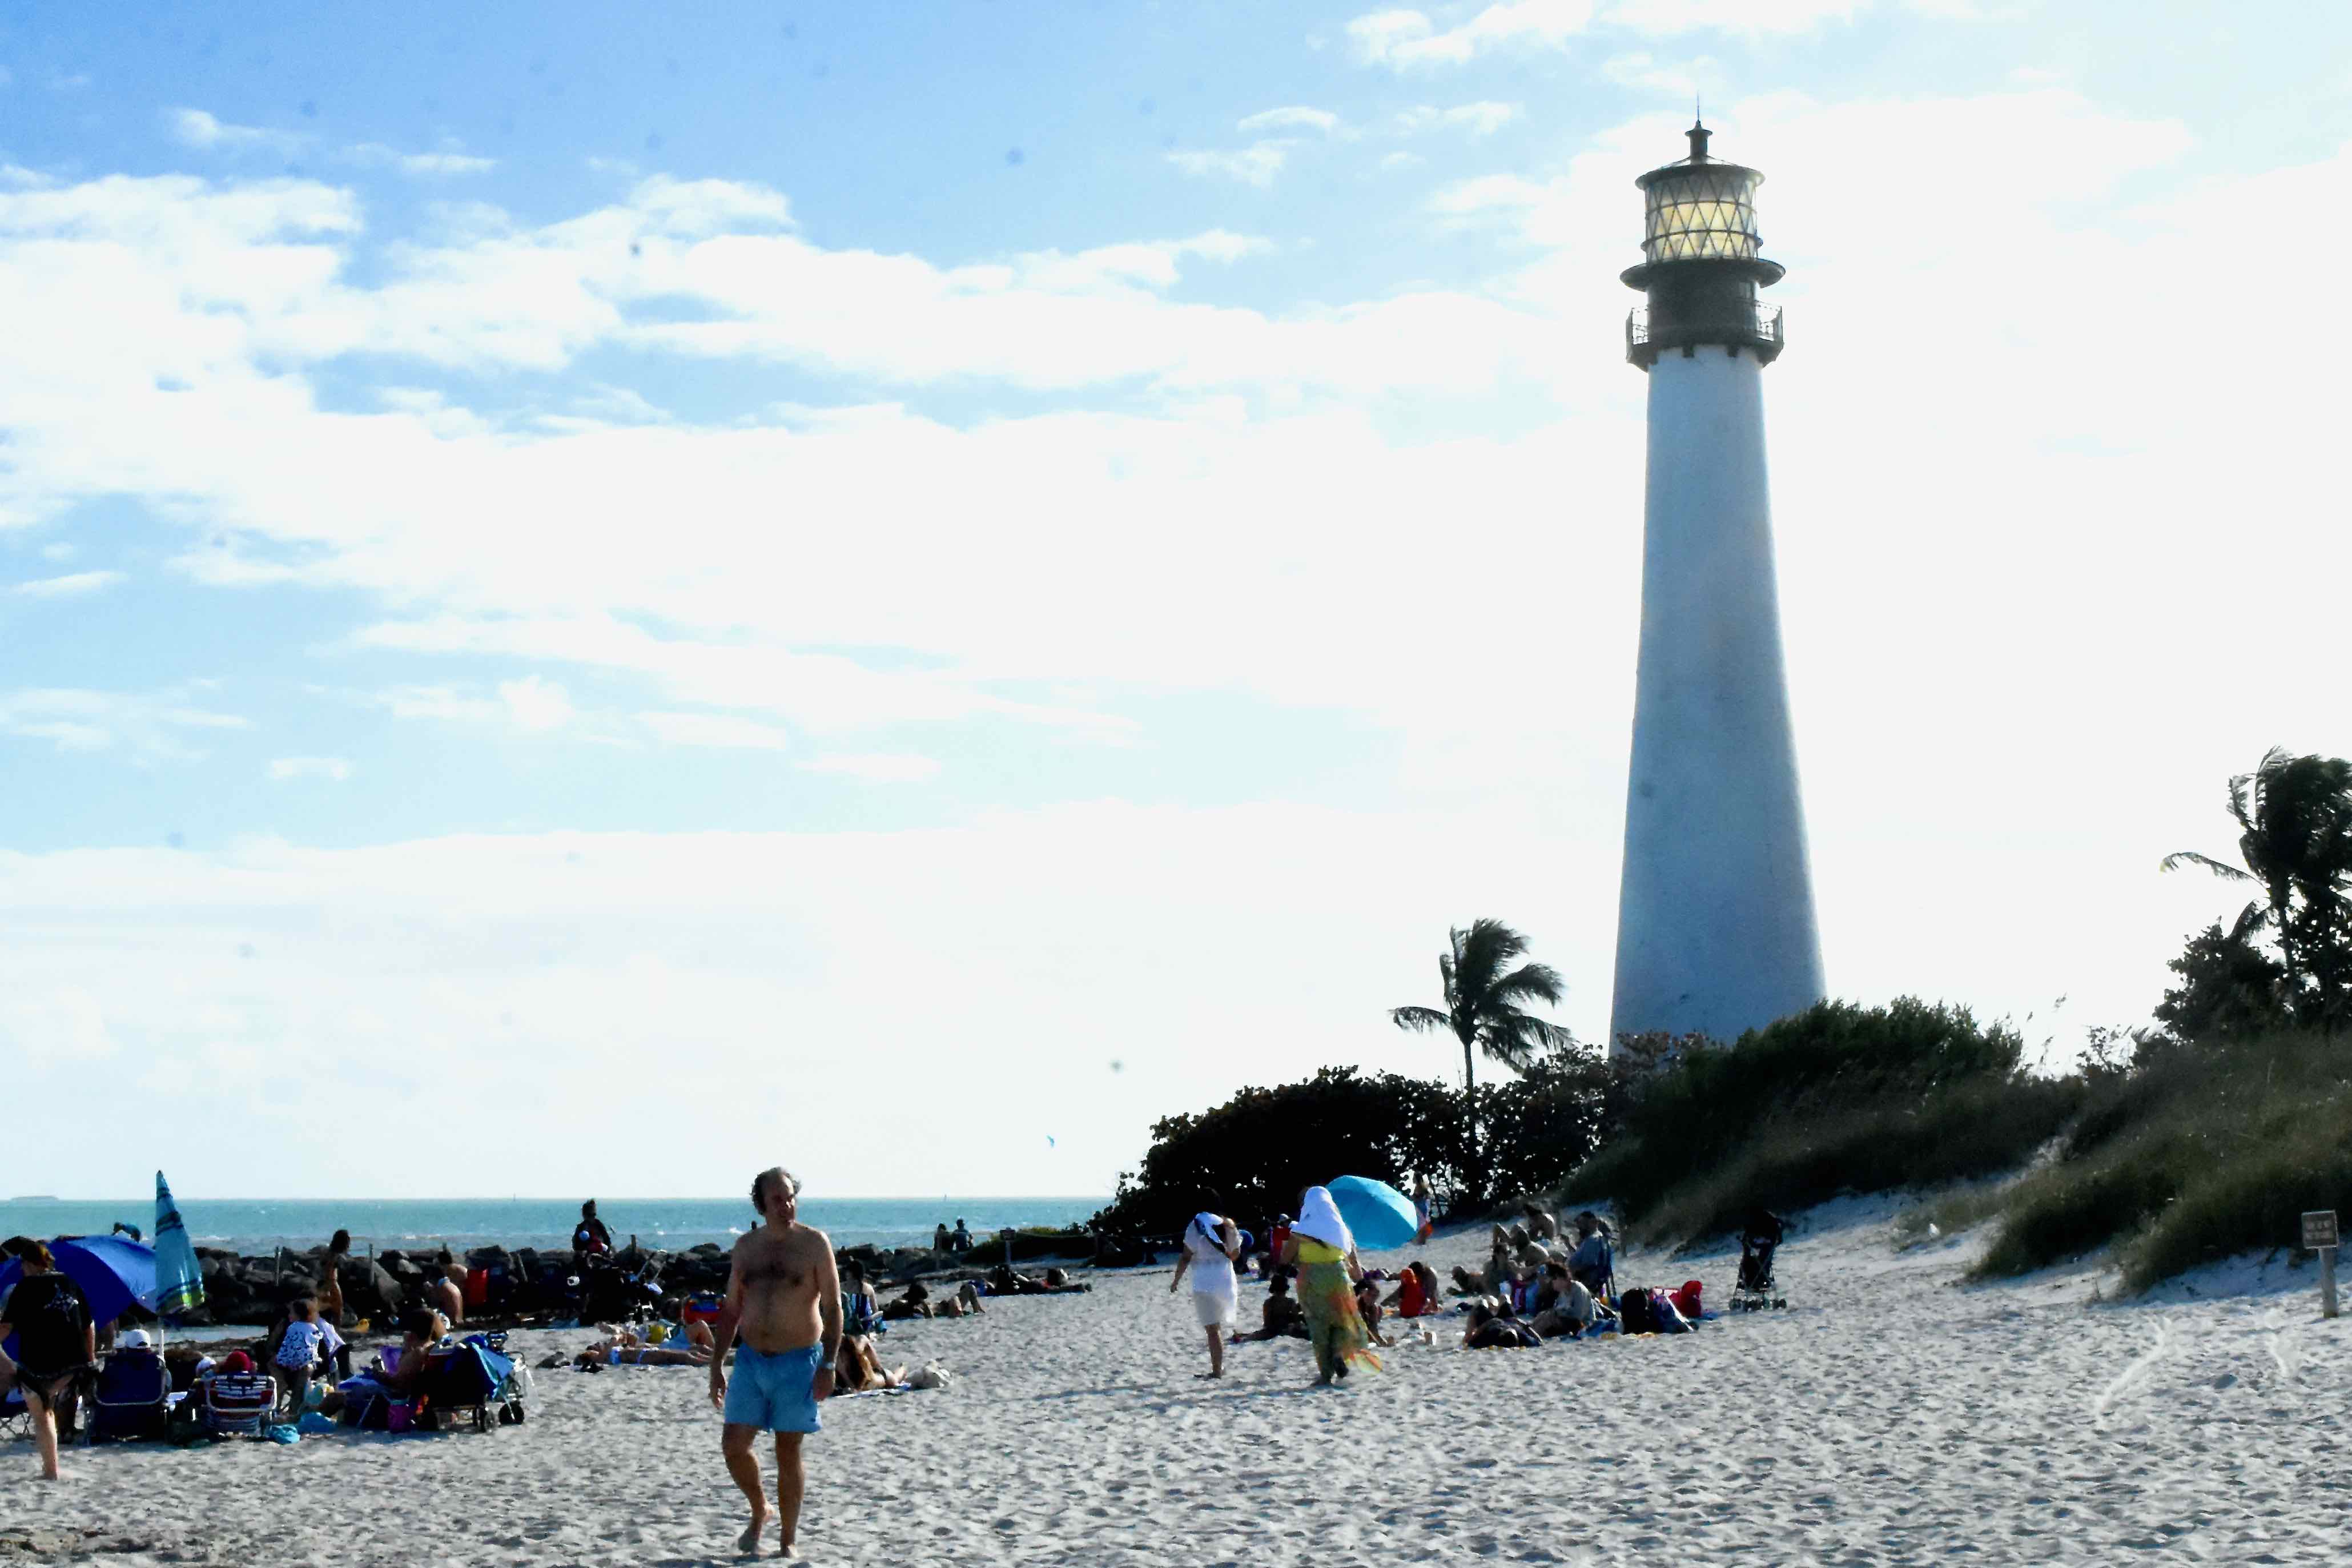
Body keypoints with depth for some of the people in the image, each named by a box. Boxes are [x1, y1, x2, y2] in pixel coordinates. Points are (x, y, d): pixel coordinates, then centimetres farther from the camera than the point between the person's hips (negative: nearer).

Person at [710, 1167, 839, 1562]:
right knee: (734, 1445, -1)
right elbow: (731, 1310, 13)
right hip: (751, 1359, 4)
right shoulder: (746, 1246, 6)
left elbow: (833, 1308, -6)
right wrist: (717, 1364, 9)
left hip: (798, 1362, -4)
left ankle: (790, 1541, 14)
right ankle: (760, 1512, 25)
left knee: (788, 1453, 2)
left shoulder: (814, 1244, -6)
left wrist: (828, 1366, -13)